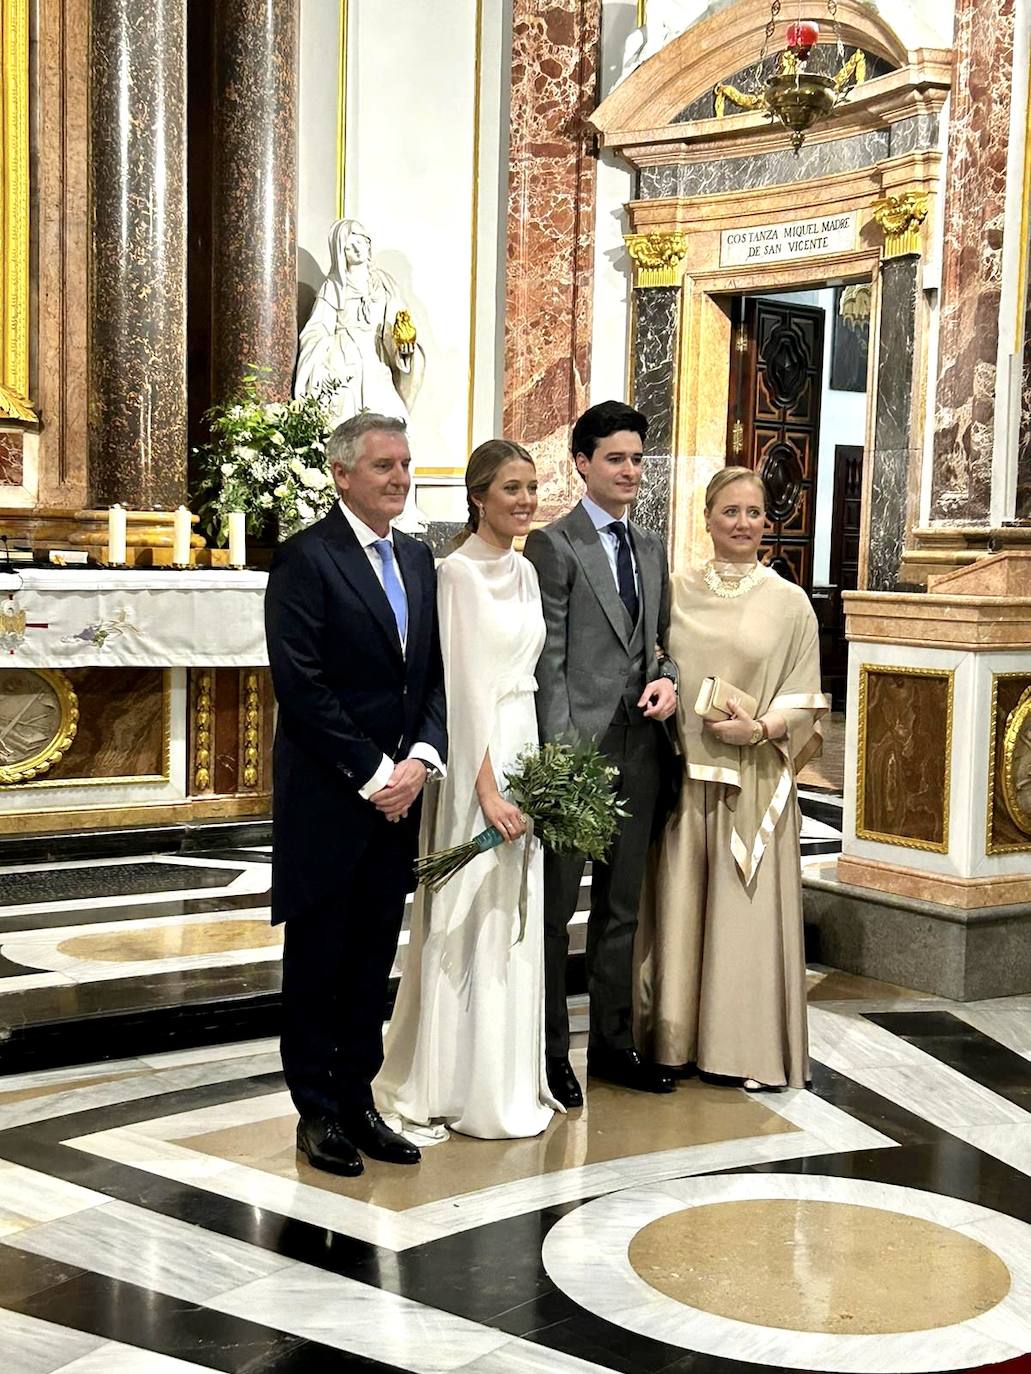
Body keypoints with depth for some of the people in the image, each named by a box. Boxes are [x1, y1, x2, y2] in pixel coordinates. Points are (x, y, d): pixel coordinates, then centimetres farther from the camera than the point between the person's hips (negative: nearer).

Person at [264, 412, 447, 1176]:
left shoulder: (418, 559, 12)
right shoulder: (307, 558, -10)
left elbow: (436, 673, 10)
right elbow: (302, 684, -16)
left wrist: (420, 759, -5)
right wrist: (372, 775, -15)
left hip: (397, 791, 6)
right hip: (326, 797, -6)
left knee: (373, 961, 12)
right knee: (318, 961, 7)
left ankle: (358, 1102, 23)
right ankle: (318, 1112, 19)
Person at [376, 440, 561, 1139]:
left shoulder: (524, 571, 13)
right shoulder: (457, 573, -11)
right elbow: (461, 687, -16)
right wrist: (488, 790, -18)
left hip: (523, 751, 8)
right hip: (476, 759, -8)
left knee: (518, 920, 13)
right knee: (474, 924, -1)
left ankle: (513, 1076, 24)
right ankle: (473, 1092, 11)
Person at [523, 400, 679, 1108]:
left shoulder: (651, 546, 15)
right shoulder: (553, 545, -6)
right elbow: (548, 660, -11)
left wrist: (667, 679, -2)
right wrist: (562, 752, -17)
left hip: (639, 745, 7)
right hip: (577, 743, -7)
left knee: (623, 904, 15)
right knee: (556, 906, 3)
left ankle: (613, 1042, 27)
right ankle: (551, 1051, 14)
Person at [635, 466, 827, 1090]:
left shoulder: (789, 602, 3)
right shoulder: (676, 593, 7)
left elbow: (805, 698, 3)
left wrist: (761, 727, -15)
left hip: (754, 779, -2)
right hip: (682, 774, 2)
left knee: (748, 914, 0)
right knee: (679, 905, 6)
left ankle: (752, 1046, 12)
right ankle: (677, 1039, 18)